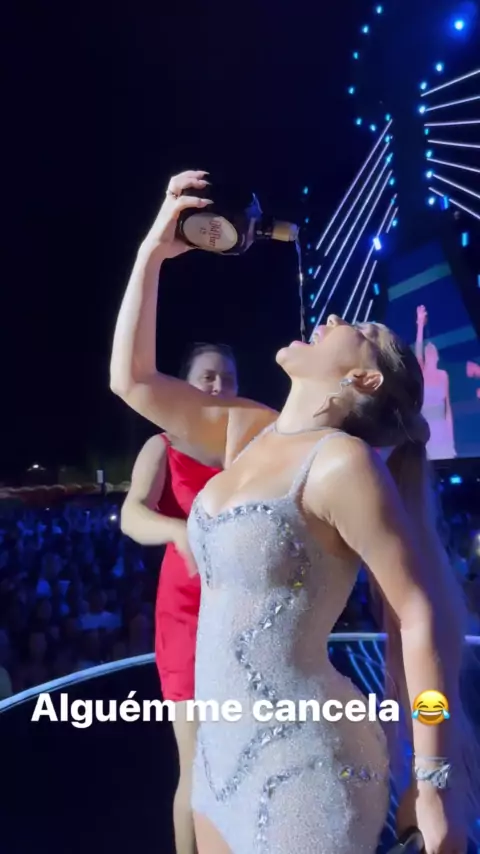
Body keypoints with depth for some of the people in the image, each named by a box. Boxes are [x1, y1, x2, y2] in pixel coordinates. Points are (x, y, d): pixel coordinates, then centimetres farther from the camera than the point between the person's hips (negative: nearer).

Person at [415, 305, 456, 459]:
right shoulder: (421, 374, 1)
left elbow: (448, 406, 10)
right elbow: (418, 350, -15)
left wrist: (450, 433, 6)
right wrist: (420, 324, -22)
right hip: (425, 427, -2)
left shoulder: (443, 375, 8)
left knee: (445, 458, -1)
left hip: (442, 428, 3)